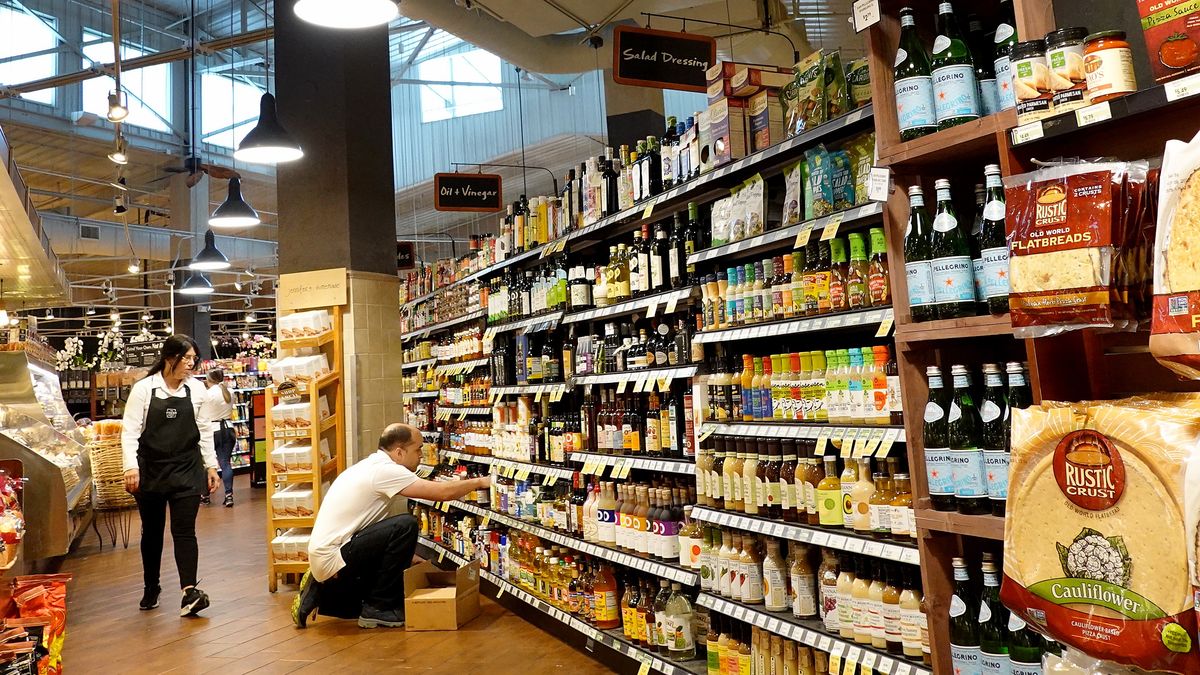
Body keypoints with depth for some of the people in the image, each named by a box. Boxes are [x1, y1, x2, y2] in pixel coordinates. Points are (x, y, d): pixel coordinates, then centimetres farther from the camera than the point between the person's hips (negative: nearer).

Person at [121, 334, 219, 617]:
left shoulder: (196, 388, 2)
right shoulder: (144, 388, -5)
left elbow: (204, 430, 9)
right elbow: (130, 430, -5)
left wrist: (211, 466, 8)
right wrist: (131, 466, -16)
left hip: (186, 470, 1)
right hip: (151, 471, 0)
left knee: (184, 530, -6)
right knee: (152, 531, 13)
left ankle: (189, 591, -11)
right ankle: (151, 588, 31)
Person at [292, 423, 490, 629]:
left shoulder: (370, 465, 12)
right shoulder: (385, 470, -18)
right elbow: (443, 493, -21)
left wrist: (406, 558, 16)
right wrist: (480, 482, -6)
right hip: (333, 558, -10)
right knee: (406, 526, -20)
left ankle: (317, 595, 17)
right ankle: (379, 608, -8)